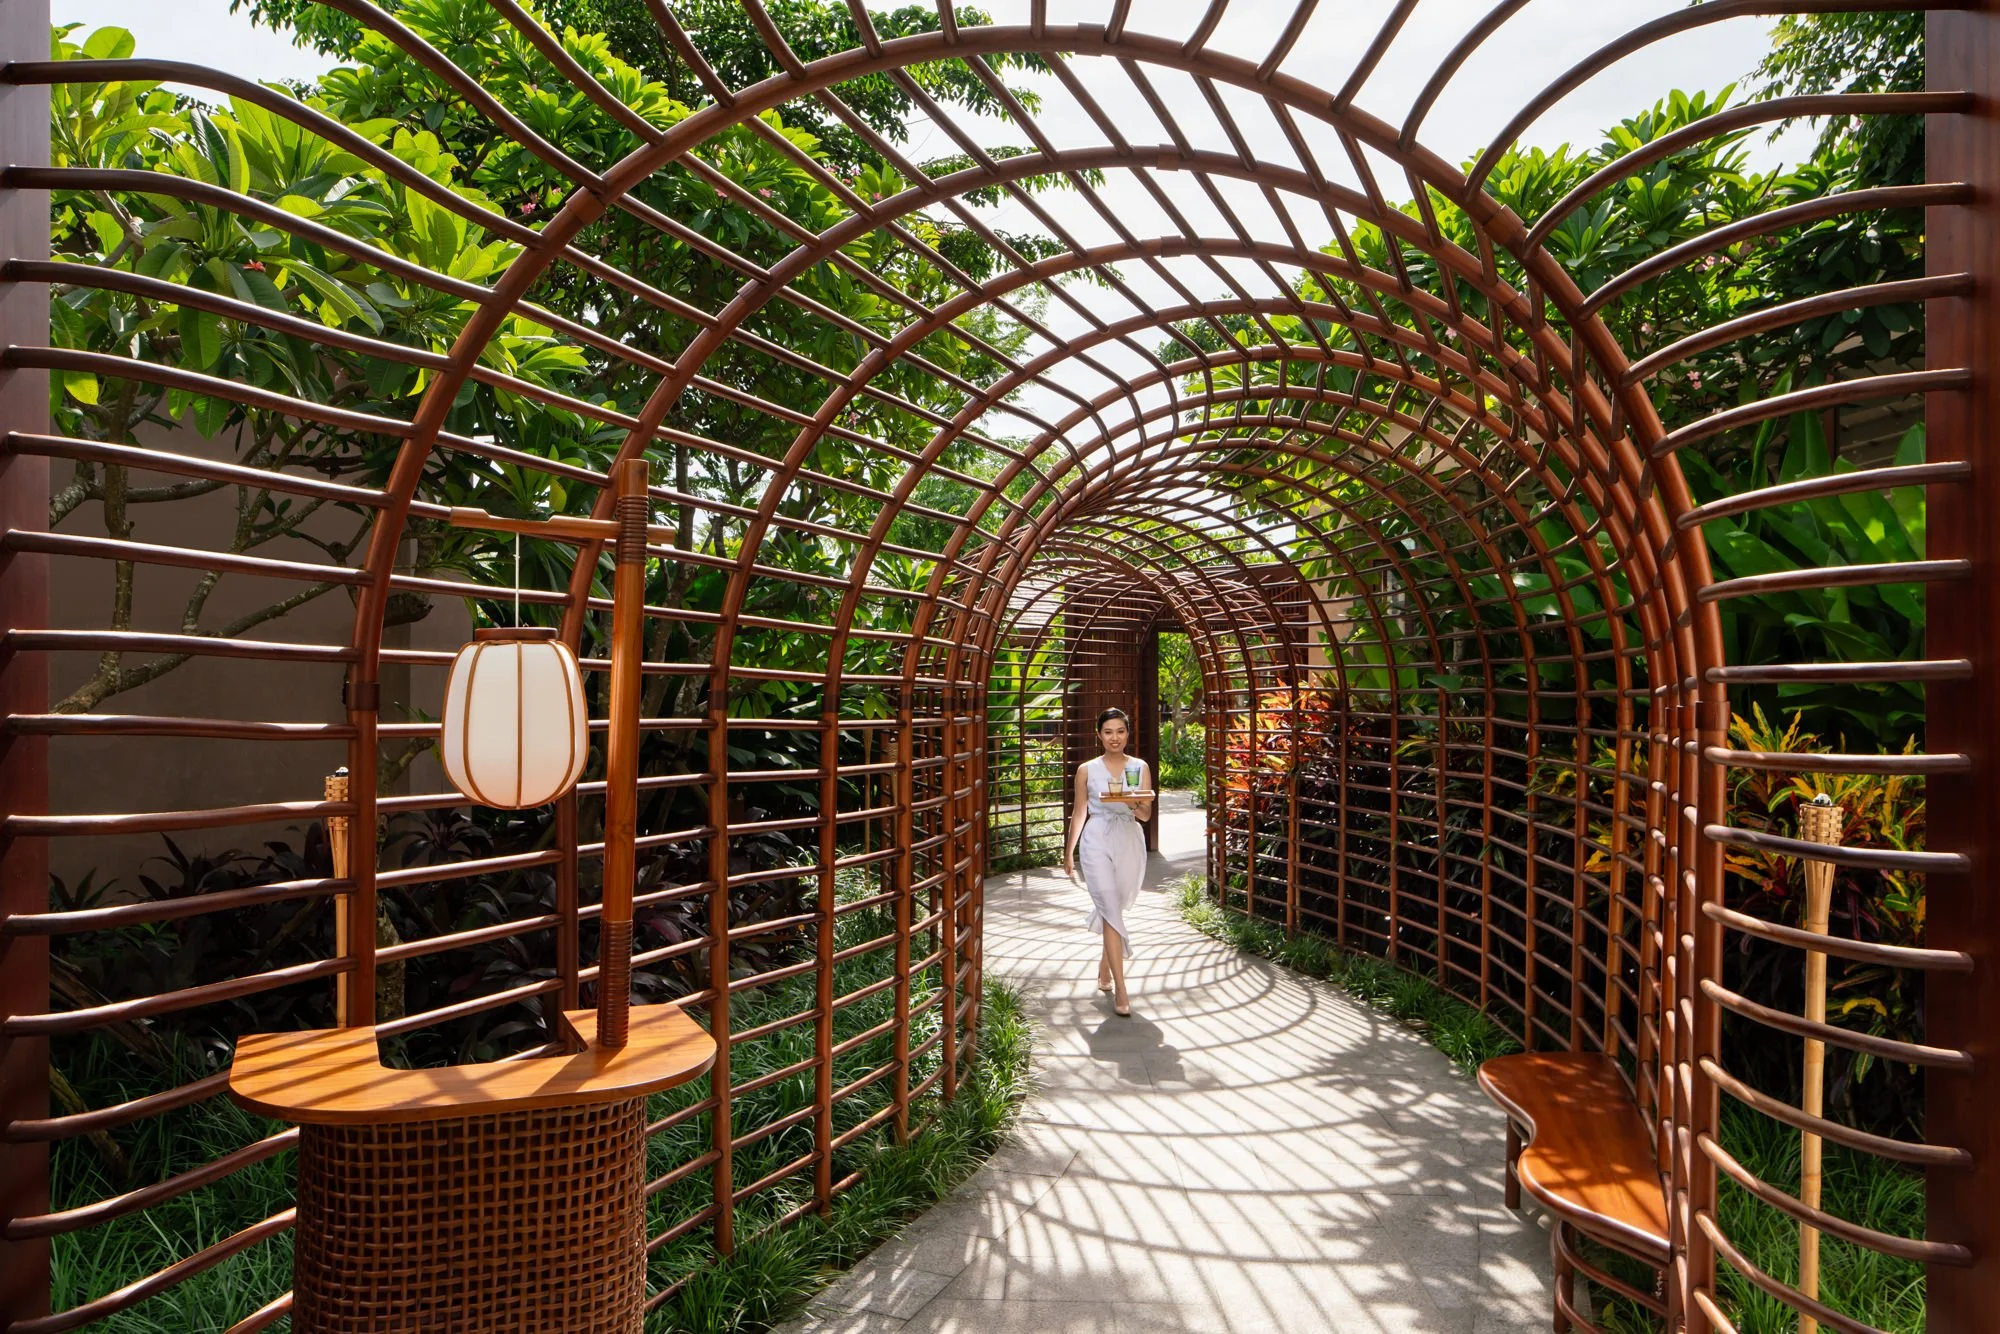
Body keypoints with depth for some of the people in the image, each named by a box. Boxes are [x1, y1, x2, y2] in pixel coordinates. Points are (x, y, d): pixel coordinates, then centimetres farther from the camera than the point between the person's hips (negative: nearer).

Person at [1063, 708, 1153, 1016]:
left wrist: (1135, 804, -21)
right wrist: (1069, 852, 12)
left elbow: (1146, 815, 2)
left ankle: (1105, 966, 38)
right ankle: (1120, 990, -10)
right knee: (1110, 910, -11)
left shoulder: (1140, 768, 5)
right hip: (1097, 842, -2)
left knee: (1114, 909, 13)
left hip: (1130, 843, 2)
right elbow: (1079, 812, 10)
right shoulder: (1087, 770, 3)